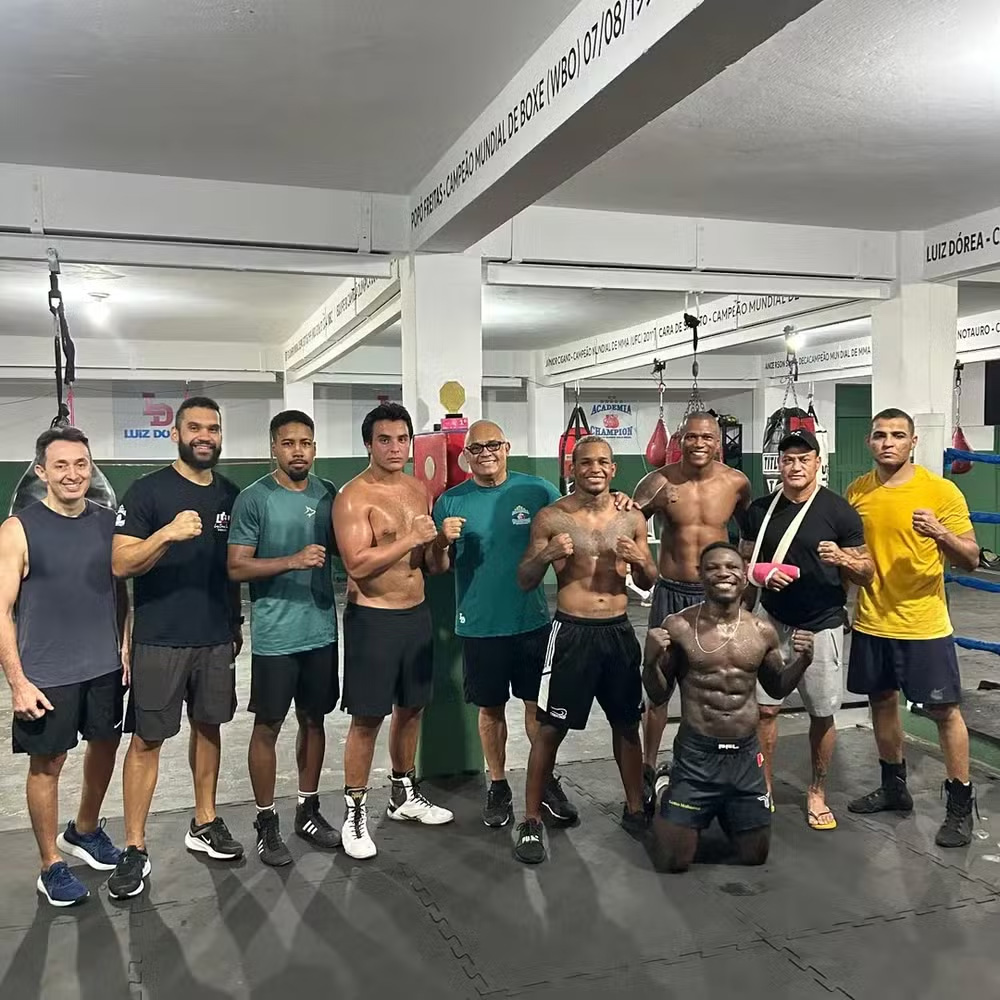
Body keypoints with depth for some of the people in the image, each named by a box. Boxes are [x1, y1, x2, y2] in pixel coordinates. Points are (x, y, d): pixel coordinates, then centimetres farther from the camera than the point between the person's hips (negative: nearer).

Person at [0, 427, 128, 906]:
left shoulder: (108, 521, 1)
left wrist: (126, 649, 2)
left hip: (106, 668, 5)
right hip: (47, 675, -4)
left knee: (105, 747, 18)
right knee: (47, 763, 7)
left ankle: (84, 831, 43)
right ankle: (52, 866, 25)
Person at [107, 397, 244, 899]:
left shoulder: (230, 494, 8)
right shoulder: (148, 491, -8)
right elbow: (121, 564, -14)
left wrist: (238, 623, 14)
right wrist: (167, 534, -30)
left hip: (216, 638, 5)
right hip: (159, 640, -5)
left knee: (208, 727, 14)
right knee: (146, 740, 1)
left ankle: (205, 824, 29)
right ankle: (135, 849, 12)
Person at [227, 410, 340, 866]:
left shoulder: (329, 495, 5)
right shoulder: (254, 498, -9)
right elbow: (236, 568, -12)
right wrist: (293, 560, -23)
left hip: (321, 629, 5)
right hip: (275, 635, -5)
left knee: (313, 720, 15)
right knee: (267, 726, 5)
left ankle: (308, 810, 30)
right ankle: (266, 823, 19)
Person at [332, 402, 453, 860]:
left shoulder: (420, 491, 8)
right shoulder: (353, 496, -13)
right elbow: (357, 565, -23)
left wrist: (439, 545, -10)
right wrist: (411, 539, -22)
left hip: (417, 613, 7)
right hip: (372, 618, -7)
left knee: (411, 707, 17)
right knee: (367, 718, -1)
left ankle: (404, 795, 35)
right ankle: (355, 813, 14)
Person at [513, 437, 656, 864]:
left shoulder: (632, 518, 5)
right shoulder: (551, 518, -5)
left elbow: (649, 583, 12)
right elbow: (524, 582, -2)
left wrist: (640, 561, -10)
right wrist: (546, 555, -21)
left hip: (618, 630, 4)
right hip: (571, 631, -3)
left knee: (626, 722, 15)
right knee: (551, 728, 0)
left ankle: (634, 809, 33)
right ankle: (531, 821, 13)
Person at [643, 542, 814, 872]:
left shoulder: (763, 631, 0)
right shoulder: (678, 626, -10)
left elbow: (777, 688, 15)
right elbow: (658, 697, -3)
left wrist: (802, 661, -4)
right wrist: (650, 660, -22)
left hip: (746, 755, 3)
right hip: (696, 754, -3)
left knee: (755, 856, 16)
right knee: (673, 861, 1)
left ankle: (724, 813, 45)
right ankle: (664, 795, 30)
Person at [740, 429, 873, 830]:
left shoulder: (839, 511, -8)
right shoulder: (760, 510, 1)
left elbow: (867, 572, -3)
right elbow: (745, 563, 11)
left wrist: (842, 559, -23)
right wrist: (763, 573, -9)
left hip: (821, 626, -2)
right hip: (772, 621, 2)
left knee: (822, 714, 8)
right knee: (765, 708, 4)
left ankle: (817, 793, 26)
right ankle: (763, 789, 19)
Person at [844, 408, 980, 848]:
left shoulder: (941, 491, -10)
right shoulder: (856, 492, 2)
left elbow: (971, 560, -10)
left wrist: (940, 534, -28)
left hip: (924, 625, -4)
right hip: (872, 622, 4)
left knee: (944, 711, 3)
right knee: (882, 701, 16)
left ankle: (960, 807, 17)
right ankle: (894, 787, 34)